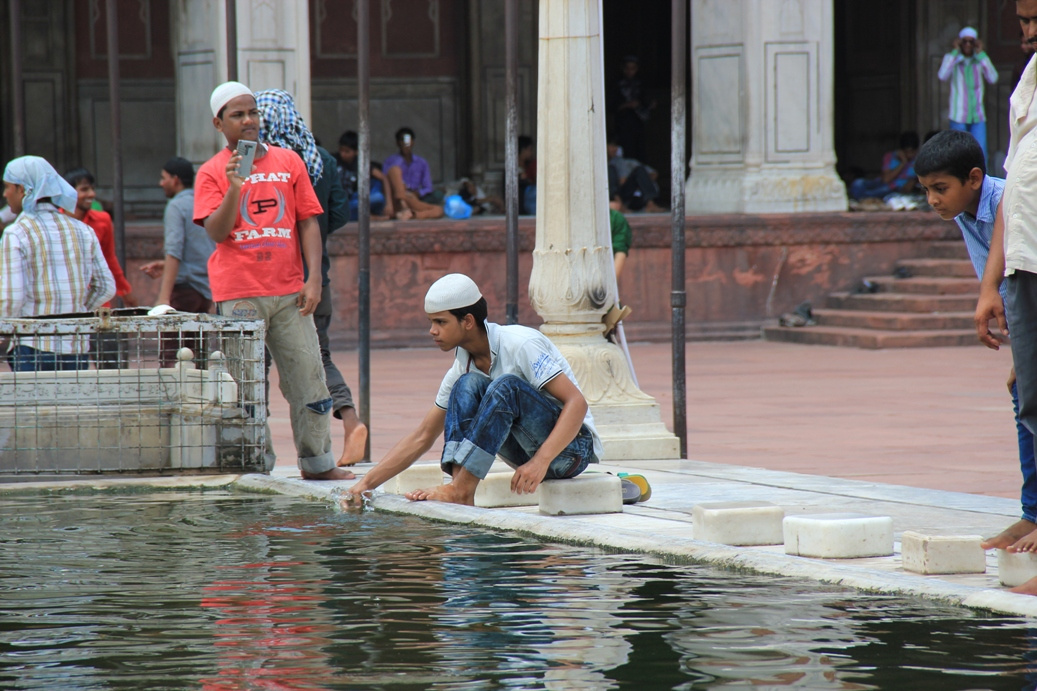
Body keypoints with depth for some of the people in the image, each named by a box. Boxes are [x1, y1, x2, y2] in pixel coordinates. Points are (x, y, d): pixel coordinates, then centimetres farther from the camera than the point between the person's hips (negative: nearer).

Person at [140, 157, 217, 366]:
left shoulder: (176, 206, -7)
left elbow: (174, 252, -18)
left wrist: (164, 297, -24)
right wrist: (165, 266, 29)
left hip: (183, 287, -8)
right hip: (206, 291, 8)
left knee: (170, 357, -11)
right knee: (194, 356, 10)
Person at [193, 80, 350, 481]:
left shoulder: (289, 162, 11)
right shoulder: (212, 173, 2)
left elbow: (308, 222, 10)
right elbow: (217, 232, -7)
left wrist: (314, 277, 0)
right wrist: (234, 188, -20)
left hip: (289, 292, 3)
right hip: (239, 294, -3)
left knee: (308, 379, 3)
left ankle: (317, 462, 12)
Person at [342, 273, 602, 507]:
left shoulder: (521, 344, -18)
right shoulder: (463, 368, 3)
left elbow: (577, 403, -24)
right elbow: (421, 438, 8)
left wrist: (540, 461, -36)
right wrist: (366, 484, -1)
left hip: (574, 447, -6)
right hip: (532, 450, 6)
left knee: (506, 386, -29)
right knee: (467, 386, -13)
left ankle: (461, 488, -29)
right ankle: (460, 490, -26)